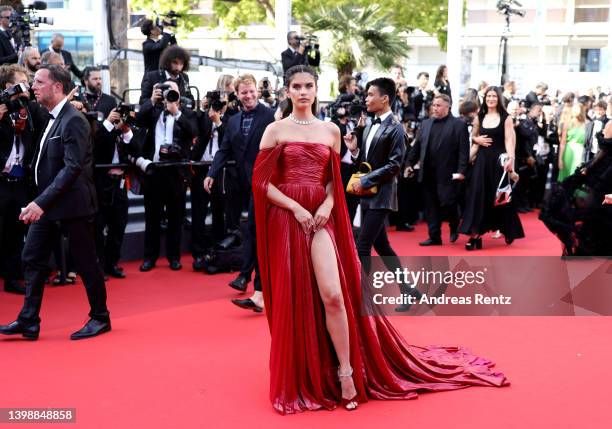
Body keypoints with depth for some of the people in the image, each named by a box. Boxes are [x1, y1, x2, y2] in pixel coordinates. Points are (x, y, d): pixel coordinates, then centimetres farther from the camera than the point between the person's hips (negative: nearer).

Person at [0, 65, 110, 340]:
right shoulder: (52, 118, 12)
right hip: (47, 204, 9)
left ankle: (100, 318, 18)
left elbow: (73, 167, -23)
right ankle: (28, 322, 14)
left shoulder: (73, 120, -16)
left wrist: (42, 201, -26)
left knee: (86, 263, 3)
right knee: (32, 258, 7)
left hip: (72, 204, -9)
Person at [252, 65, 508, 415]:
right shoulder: (276, 130, 1)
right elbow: (261, 181, -2)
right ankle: (296, 378, 18)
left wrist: (327, 205, -5)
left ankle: (346, 372, 1)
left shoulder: (330, 130, 10)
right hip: (286, 218, -2)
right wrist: (296, 207, -12)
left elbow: (334, 179, 14)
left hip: (320, 218, 2)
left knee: (334, 296, -11)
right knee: (292, 300, 3)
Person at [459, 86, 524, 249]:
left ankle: (508, 230, 26)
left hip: (498, 159, -3)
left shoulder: (506, 118, -3)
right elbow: (472, 136, 20)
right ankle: (475, 234, -6)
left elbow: (509, 140, -9)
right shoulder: (479, 117, 8)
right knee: (478, 195, -5)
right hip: (482, 159, 3)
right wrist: (477, 139, -3)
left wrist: (510, 159, -22)